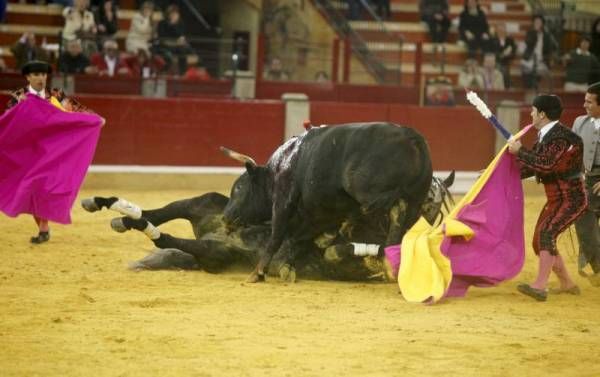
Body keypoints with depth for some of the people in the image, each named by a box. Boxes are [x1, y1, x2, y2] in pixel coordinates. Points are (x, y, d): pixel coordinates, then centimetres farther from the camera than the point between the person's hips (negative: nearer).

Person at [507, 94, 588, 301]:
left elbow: (545, 165, -33)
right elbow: (531, 166, 16)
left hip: (571, 199, -10)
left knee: (546, 234, -24)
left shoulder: (561, 137, -21)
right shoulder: (544, 136, 8)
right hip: (555, 199, 10)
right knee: (540, 242, 12)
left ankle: (540, 287, -31)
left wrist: (519, 151, -25)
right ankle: (567, 284, 26)